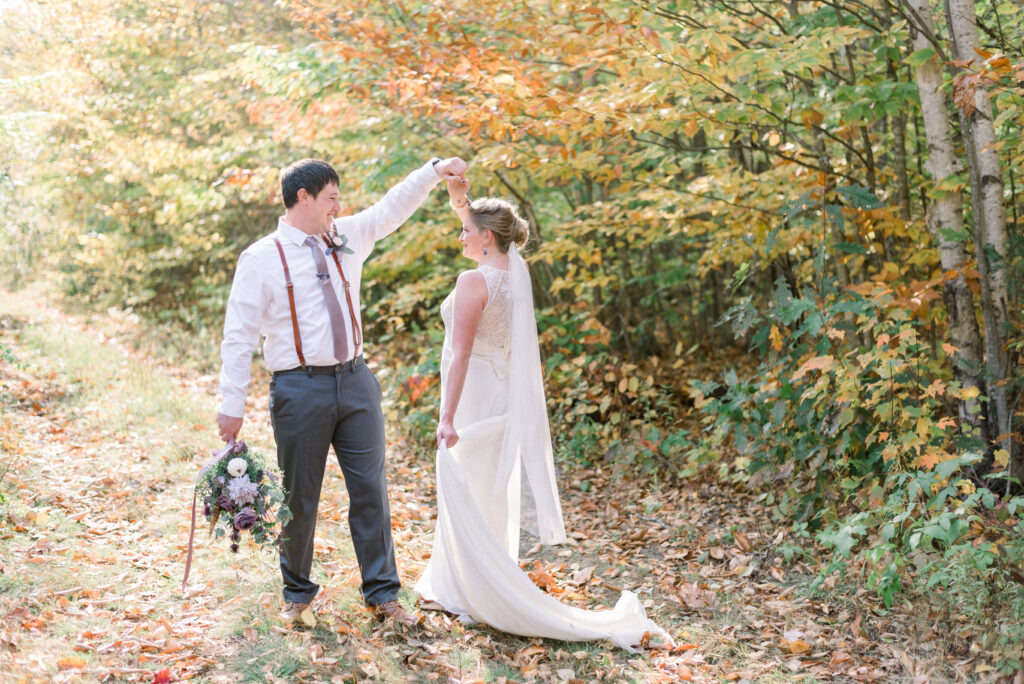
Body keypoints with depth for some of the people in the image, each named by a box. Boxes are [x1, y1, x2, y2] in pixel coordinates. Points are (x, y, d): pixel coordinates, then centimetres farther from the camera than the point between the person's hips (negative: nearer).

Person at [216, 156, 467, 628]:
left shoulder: (346, 238, 10)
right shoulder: (262, 259, -6)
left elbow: (392, 208, 17)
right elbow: (238, 335, -6)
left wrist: (433, 171, 1)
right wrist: (232, 406, -9)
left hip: (355, 381, 5)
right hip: (300, 389, -5)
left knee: (370, 488, 7)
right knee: (300, 499, 6)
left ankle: (382, 593, 17)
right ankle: (297, 596, 25)